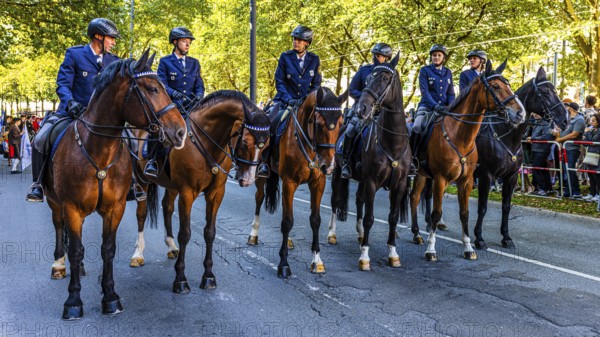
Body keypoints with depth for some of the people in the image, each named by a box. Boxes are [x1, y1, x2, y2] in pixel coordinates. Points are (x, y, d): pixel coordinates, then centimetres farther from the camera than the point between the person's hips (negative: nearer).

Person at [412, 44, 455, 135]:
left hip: (444, 108, 4)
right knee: (417, 127, -28)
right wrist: (435, 105, -24)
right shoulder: (425, 70, 2)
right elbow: (424, 91, -9)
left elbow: (450, 93, 12)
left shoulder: (448, 72, 14)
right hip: (427, 106, -4)